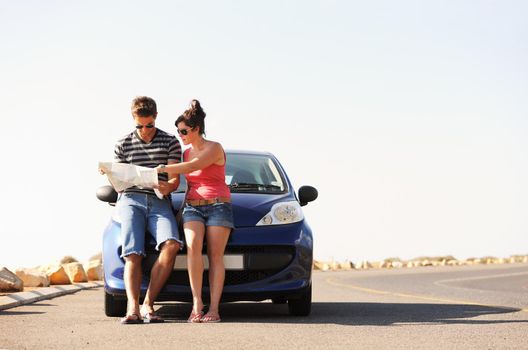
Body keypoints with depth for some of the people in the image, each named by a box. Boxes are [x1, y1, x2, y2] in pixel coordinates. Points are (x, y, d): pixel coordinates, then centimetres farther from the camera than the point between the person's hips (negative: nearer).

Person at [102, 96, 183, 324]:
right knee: (133, 254, -20)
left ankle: (148, 303, -25)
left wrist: (167, 186, -18)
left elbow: (175, 180, 6)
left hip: (159, 202, 0)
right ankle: (133, 307, -32)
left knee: (171, 244, -28)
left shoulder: (170, 143, 13)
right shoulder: (123, 145, 17)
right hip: (130, 200, 1)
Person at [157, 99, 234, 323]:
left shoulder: (214, 148, -5)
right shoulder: (186, 153, 16)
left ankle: (214, 309, -16)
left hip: (218, 206, -4)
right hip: (192, 208, 4)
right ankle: (196, 304, -28)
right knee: (193, 247, -22)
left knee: (215, 256, -11)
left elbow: (194, 167, -20)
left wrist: (163, 169, -23)